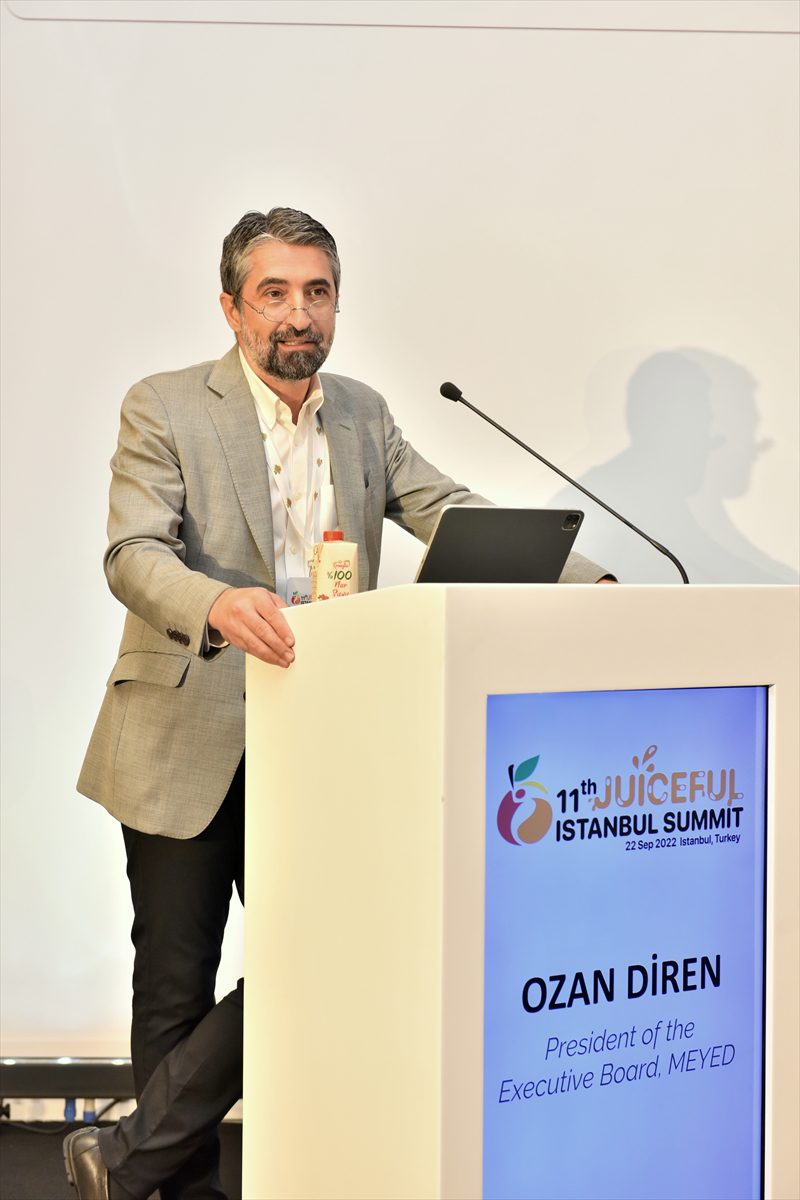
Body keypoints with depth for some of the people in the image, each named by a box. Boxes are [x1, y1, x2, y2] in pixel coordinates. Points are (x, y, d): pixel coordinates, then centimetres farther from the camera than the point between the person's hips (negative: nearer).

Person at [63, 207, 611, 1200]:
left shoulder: (365, 415, 10)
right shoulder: (164, 409, -5)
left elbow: (460, 519, 4)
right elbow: (132, 555, -18)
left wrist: (582, 580, -11)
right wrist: (218, 604, -39)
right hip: (188, 744, -4)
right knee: (179, 985, 6)